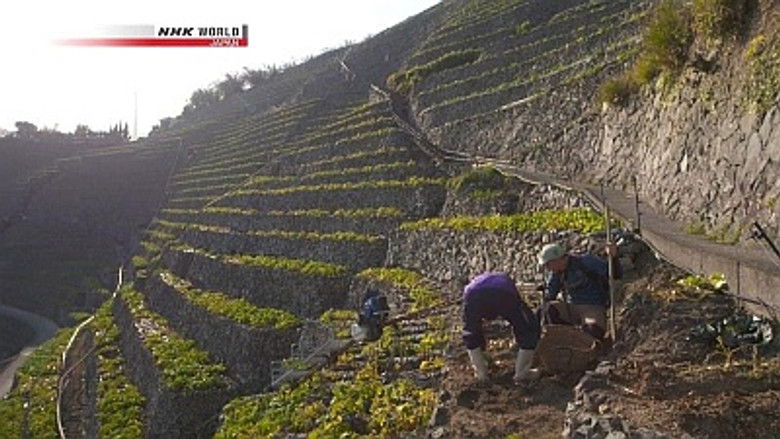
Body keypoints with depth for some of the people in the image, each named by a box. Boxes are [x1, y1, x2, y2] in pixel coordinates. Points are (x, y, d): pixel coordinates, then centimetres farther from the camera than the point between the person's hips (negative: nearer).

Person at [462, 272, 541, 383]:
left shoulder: (476, 281, 47)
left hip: (473, 295, 1)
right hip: (503, 295, -1)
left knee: (471, 335, 31)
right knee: (529, 331, 22)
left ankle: (481, 373, 32)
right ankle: (521, 373, 26)